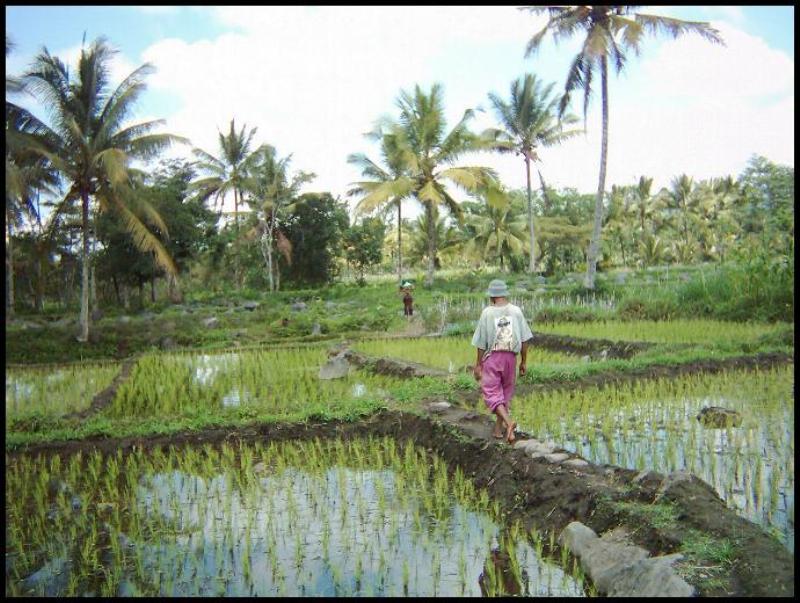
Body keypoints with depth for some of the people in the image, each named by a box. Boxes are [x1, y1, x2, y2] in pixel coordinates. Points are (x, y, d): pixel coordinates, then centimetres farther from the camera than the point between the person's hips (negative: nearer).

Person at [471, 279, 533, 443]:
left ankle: (508, 421, -21)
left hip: (492, 357, -3)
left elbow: (481, 343, -6)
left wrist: (478, 365, 3)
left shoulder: (487, 312, -8)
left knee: (492, 394, 1)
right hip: (510, 357, 3)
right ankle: (498, 428, 23)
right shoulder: (516, 311, -2)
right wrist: (524, 362, 9)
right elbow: (524, 339, -1)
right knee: (506, 392, 17)